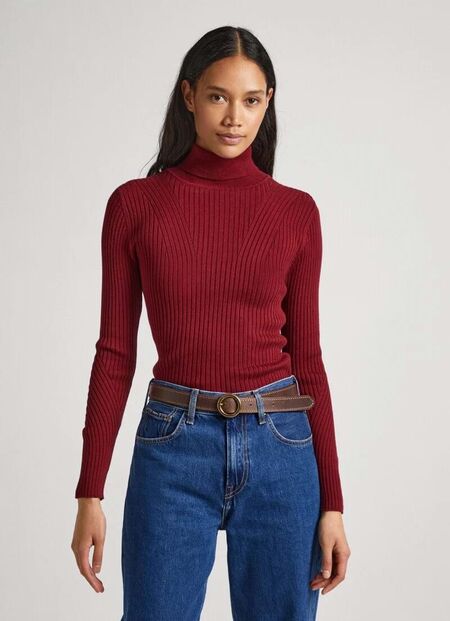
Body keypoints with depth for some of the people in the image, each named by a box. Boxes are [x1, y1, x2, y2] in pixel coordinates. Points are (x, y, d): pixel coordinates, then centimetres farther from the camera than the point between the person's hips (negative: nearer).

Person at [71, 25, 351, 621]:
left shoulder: (296, 211, 3)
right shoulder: (135, 204, 0)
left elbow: (307, 356, 4)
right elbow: (116, 352, 1)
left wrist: (332, 501, 1)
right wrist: (89, 493, -2)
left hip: (281, 446, 1)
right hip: (174, 445, -1)